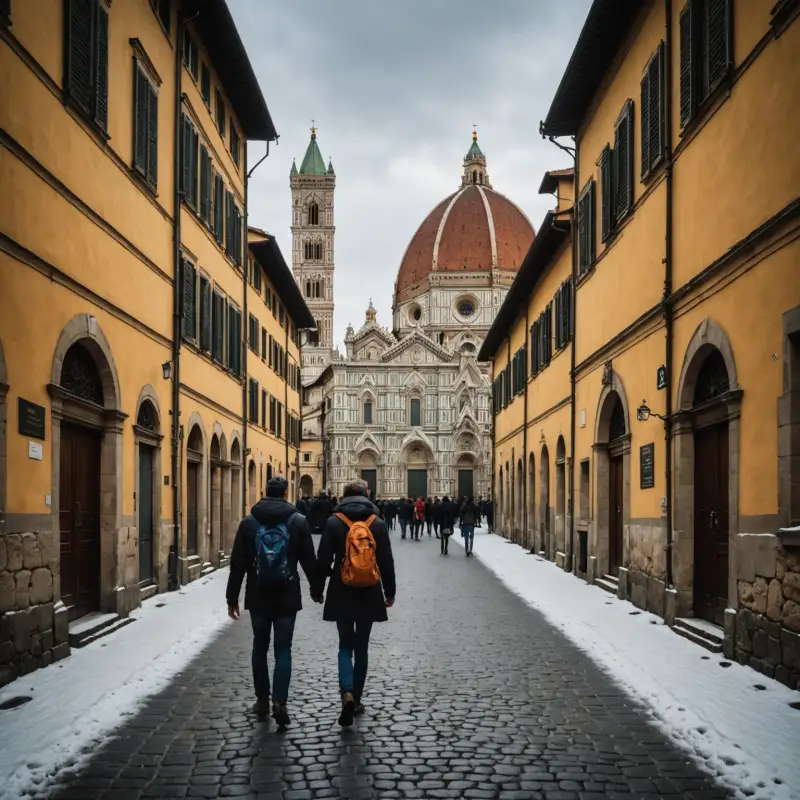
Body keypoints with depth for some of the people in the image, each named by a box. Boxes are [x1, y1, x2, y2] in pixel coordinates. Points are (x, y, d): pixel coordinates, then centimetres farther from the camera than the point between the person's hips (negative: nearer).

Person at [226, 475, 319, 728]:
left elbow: (238, 564, -1)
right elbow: (309, 560, 0)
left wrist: (232, 597, 6)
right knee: (283, 650, 2)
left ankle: (262, 701, 19)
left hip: (258, 596, 1)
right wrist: (316, 589, 14)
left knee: (260, 647, 14)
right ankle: (279, 702, -10)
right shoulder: (299, 521, -4)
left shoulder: (249, 522, -1)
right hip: (287, 597, -1)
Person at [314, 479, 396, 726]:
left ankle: (347, 694, -15)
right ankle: (356, 699, 17)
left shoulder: (334, 522, -5)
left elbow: (323, 560, -4)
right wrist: (390, 592, 10)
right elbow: (386, 561, -1)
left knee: (345, 645, 7)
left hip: (341, 594, -1)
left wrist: (318, 589, 7)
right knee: (361, 647, 12)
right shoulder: (377, 523, -3)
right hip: (369, 594, 1)